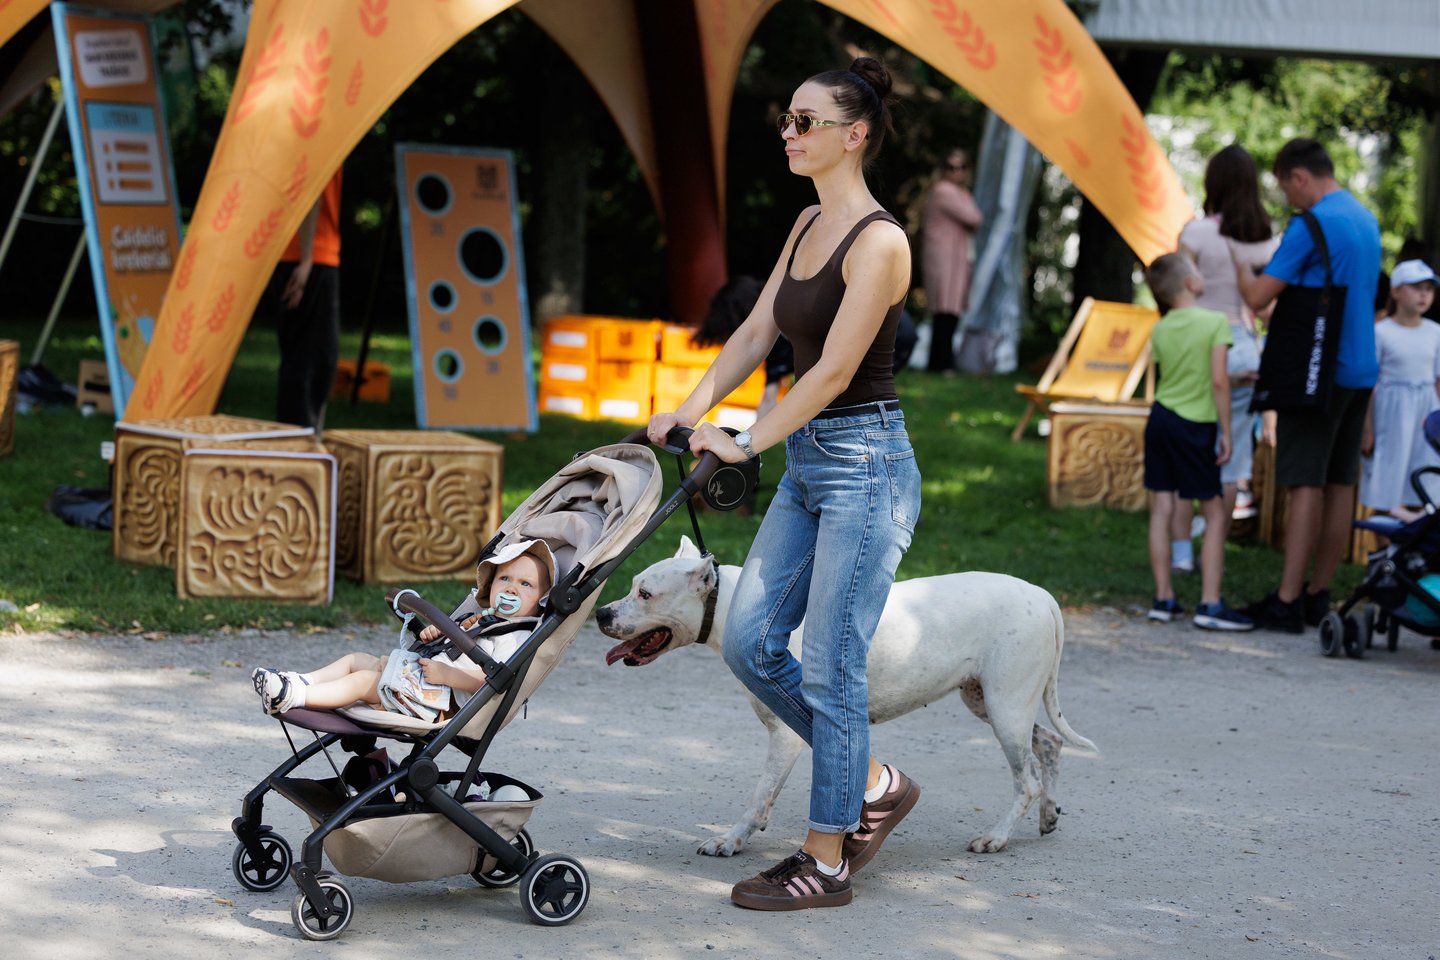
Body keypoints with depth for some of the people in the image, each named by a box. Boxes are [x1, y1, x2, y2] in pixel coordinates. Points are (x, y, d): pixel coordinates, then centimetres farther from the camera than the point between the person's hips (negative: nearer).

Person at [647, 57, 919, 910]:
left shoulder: (879, 240, -15)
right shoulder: (808, 226, 12)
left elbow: (834, 369, -20)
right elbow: (756, 333, 13)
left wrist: (745, 444, -19)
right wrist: (694, 409, 0)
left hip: (866, 463, -9)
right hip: (807, 462, 9)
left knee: (831, 665, -4)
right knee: (750, 642, 8)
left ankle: (827, 863, 6)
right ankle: (873, 784, 23)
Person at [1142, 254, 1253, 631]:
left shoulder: (1160, 330, 6)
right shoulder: (1216, 321, -10)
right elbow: (1218, 381, -15)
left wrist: (1237, 376, 23)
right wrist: (1226, 432, -8)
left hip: (1160, 417, 5)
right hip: (1194, 427, -5)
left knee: (1161, 508, 8)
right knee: (1215, 513, 2)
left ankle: (1164, 598, 11)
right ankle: (1210, 603, -3)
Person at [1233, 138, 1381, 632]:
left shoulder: (1310, 226, -14)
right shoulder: (1367, 220, 13)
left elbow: (1258, 297, -15)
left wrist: (1236, 257, 4)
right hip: (1360, 370, 8)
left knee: (1306, 484, -9)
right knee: (1340, 485, 9)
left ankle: (1287, 602, -9)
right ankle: (1319, 594, 15)